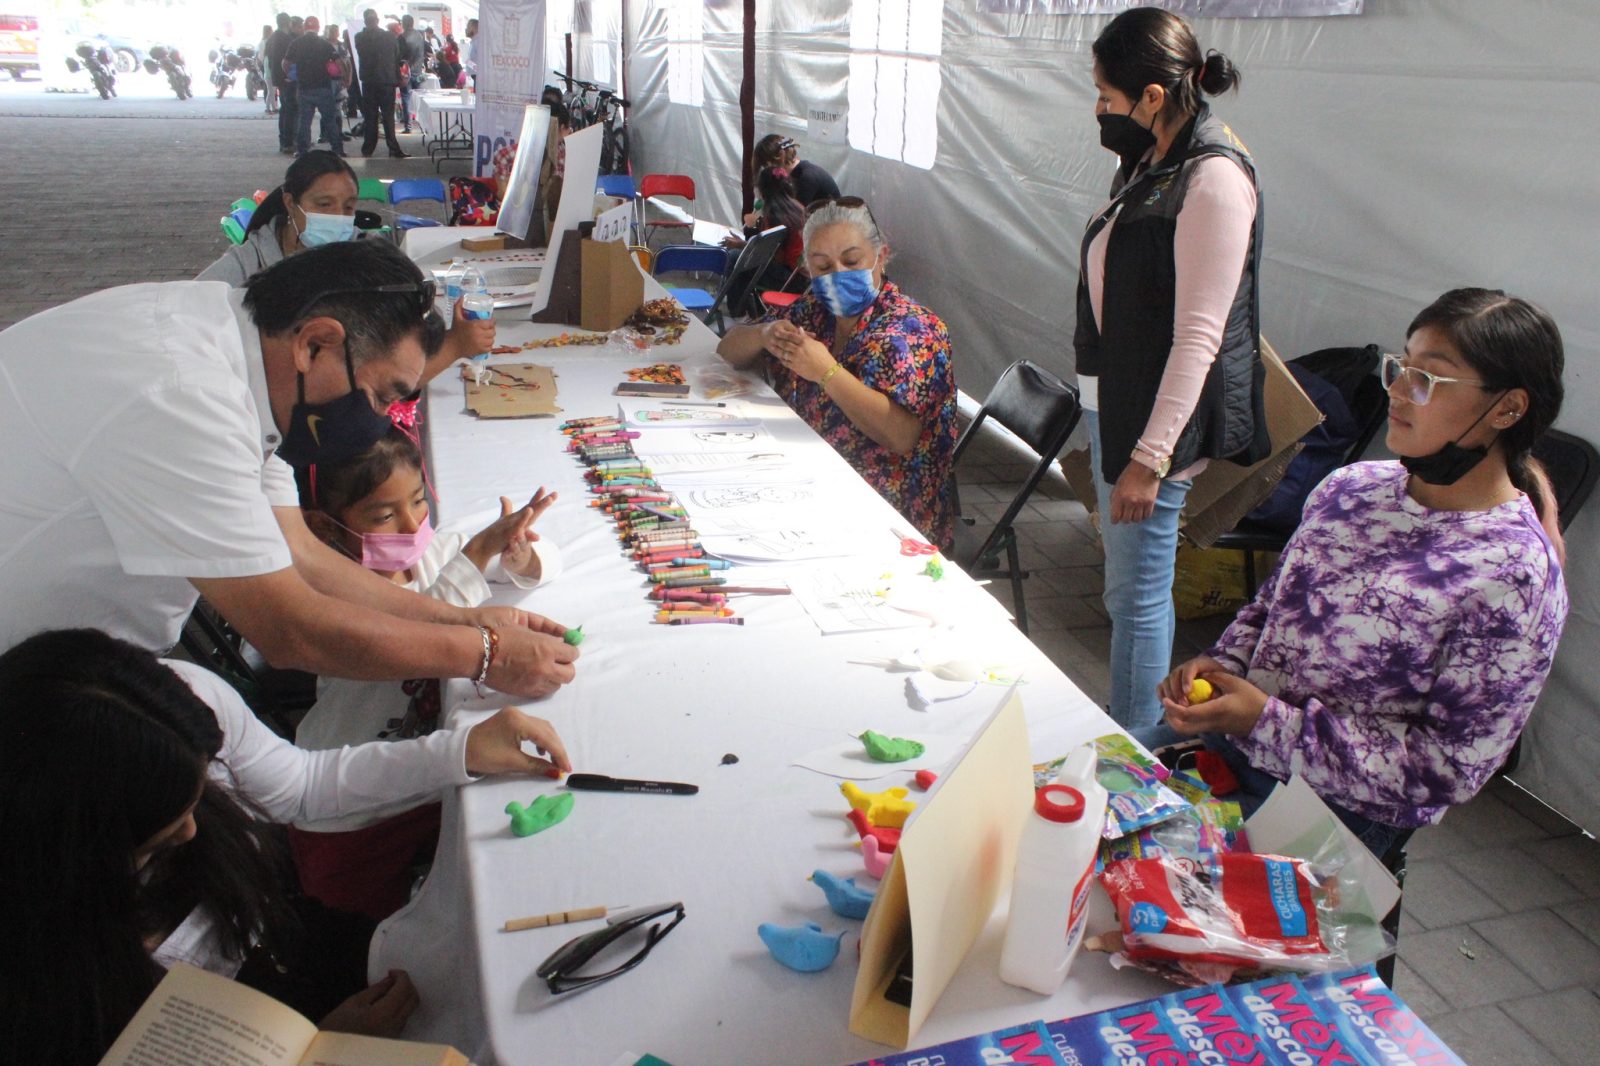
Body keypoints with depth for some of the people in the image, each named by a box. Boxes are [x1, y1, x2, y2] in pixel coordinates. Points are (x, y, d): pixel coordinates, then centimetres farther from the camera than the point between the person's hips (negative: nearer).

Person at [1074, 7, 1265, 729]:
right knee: (1127, 589, 19)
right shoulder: (1149, 163, 11)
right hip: (1111, 403, 10)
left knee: (1138, 595, 0)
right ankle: (1125, 728, 35)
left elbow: (1198, 336, -22)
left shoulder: (1213, 177, -18)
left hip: (1156, 418, -10)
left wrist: (1150, 457, -23)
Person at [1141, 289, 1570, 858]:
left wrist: (1267, 722, -22)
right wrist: (1223, 665, -7)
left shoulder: (1512, 575, -19)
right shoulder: (1353, 485, 0)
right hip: (1231, 735, 6)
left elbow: (1449, 768, -18)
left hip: (1338, 809, -6)